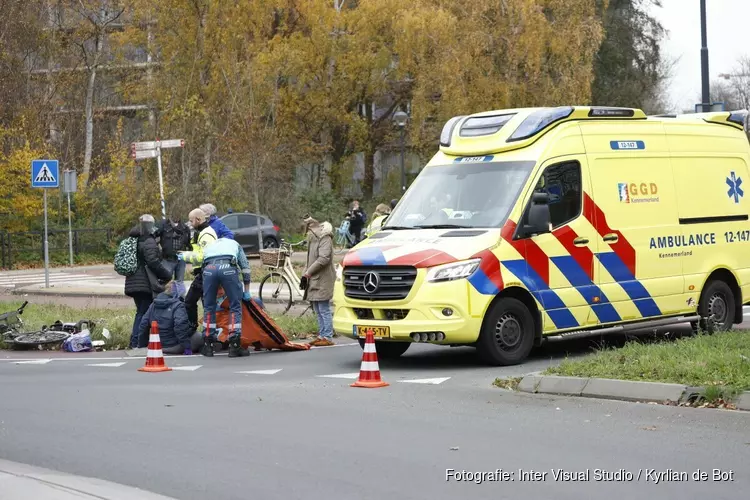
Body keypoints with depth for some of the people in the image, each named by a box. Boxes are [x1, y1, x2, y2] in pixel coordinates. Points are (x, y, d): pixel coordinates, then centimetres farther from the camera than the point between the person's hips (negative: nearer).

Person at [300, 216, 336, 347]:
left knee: (324, 310, -9)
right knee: (318, 310, 12)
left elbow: (324, 258, -21)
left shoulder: (325, 238, -11)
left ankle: (328, 337, -8)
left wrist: (307, 273, -17)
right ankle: (321, 336, 17)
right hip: (314, 280, 9)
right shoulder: (313, 239, 19)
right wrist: (306, 275, 9)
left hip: (323, 280, -9)